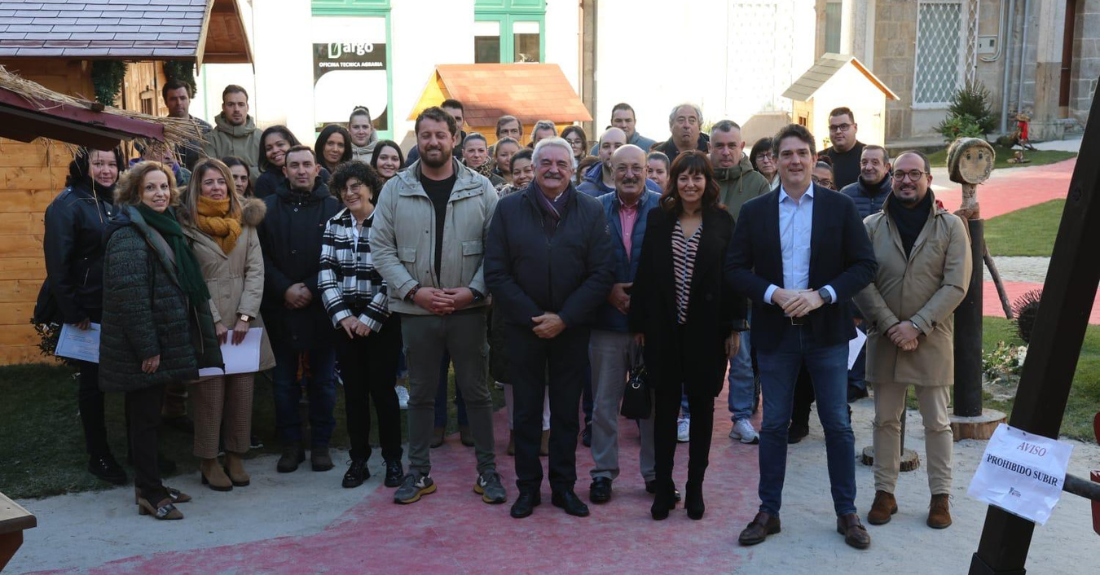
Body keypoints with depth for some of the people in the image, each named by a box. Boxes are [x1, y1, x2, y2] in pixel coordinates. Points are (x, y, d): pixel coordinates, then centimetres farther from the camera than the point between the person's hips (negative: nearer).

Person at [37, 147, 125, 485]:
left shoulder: (112, 205, 10)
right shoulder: (68, 205, -11)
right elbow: (58, 263, -15)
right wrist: (73, 314, -17)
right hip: (86, 312, -6)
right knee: (92, 380, 4)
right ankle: (98, 456, 15)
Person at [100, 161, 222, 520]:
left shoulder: (164, 228, 14)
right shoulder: (128, 234, -15)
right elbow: (129, 295, -22)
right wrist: (147, 348, -22)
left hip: (161, 343, 9)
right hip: (141, 349, -9)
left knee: (149, 416, 15)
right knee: (145, 418, -1)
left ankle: (149, 487, 25)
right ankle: (149, 494, 9)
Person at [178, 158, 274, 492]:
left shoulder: (245, 220, 9)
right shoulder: (188, 224, -1)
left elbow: (255, 270, 4)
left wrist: (245, 316, -6)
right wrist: (214, 320, -9)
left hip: (243, 321, 3)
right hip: (206, 323, -3)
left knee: (243, 391, 4)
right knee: (210, 394, -1)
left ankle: (235, 456, 17)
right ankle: (209, 462, 13)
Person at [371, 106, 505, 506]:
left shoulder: (480, 188, 0)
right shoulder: (395, 190, 1)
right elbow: (381, 248, 0)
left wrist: (473, 291, -13)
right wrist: (414, 290, -10)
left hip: (468, 309, -1)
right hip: (416, 310, 1)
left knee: (476, 391, 8)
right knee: (420, 393, 12)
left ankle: (487, 471, 21)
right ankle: (419, 472, 24)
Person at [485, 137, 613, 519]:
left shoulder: (591, 211, 1)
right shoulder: (508, 209, 1)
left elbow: (601, 274, -4)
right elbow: (496, 273, -4)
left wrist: (563, 319, -13)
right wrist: (534, 317, -11)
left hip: (571, 329, 0)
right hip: (523, 326, 0)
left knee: (566, 412, 9)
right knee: (526, 411, 8)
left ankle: (564, 486, 21)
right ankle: (527, 487, 20)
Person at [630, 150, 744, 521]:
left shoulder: (722, 222, 0)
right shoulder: (658, 219, 4)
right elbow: (645, 273, 3)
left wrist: (735, 327, -3)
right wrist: (639, 323, 1)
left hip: (707, 328, -1)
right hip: (664, 328, 1)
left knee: (702, 406, 9)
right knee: (665, 407, 5)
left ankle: (695, 488, 21)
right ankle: (663, 487, 16)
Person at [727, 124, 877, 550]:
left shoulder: (840, 206, 0)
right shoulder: (754, 211, 2)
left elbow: (864, 265, -3)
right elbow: (735, 269, 0)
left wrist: (822, 295, -16)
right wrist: (774, 294, -16)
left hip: (827, 330, -1)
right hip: (775, 331, 1)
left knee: (837, 425, 7)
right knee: (774, 424, 9)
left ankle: (847, 513, 20)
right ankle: (768, 511, 21)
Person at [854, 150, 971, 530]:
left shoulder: (951, 226, -1)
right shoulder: (872, 226, 2)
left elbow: (955, 286, -7)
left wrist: (916, 326, -15)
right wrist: (890, 325, -13)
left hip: (932, 339, -1)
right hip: (884, 339, 2)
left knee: (937, 421, 7)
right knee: (886, 419, 9)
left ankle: (941, 495, 19)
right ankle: (884, 492, 20)